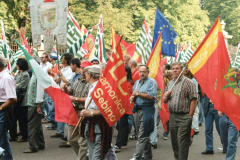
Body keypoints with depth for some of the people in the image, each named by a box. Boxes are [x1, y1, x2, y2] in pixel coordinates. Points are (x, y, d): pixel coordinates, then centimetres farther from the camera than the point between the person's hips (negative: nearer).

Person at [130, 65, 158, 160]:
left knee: (142, 136, -9)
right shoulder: (137, 82, 16)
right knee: (143, 135, 13)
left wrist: (138, 93, -10)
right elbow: (133, 94, 25)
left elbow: (151, 96, -18)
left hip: (146, 110, -8)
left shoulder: (151, 82, -7)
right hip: (137, 109, 8)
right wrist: (132, 97, 1)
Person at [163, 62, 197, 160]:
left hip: (184, 117, -6)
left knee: (182, 143, -8)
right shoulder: (170, 83, 16)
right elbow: (164, 100, 21)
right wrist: (166, 95, -3)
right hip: (172, 117, 6)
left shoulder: (188, 82, -4)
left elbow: (193, 100, -10)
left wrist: (190, 116, -14)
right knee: (174, 142, 11)